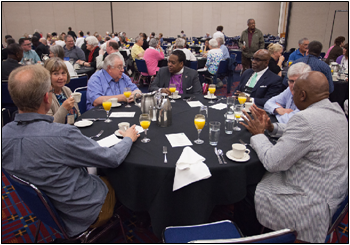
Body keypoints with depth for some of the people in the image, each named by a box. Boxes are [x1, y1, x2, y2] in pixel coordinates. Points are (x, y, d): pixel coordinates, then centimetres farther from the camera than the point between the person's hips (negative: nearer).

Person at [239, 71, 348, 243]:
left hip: (313, 203, -9)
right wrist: (271, 127, 5)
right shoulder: (336, 110, 3)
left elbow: (272, 162, -26)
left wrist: (258, 134, -10)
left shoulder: (305, 119, -29)